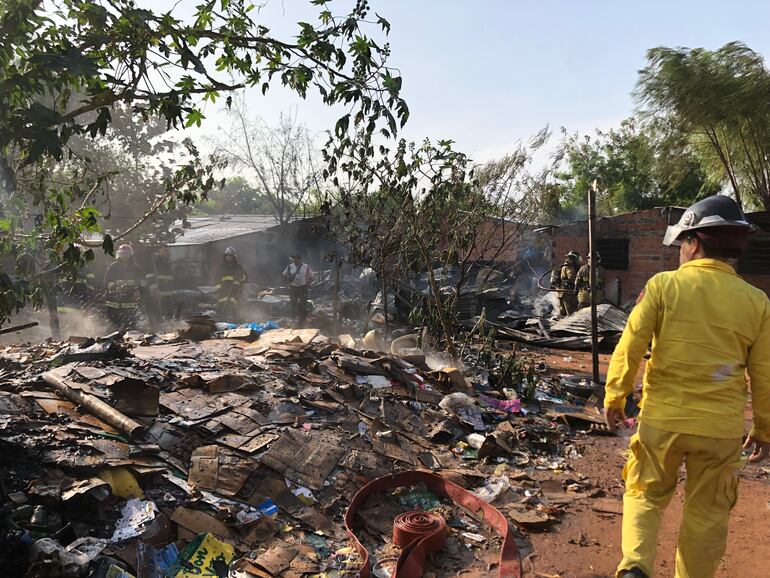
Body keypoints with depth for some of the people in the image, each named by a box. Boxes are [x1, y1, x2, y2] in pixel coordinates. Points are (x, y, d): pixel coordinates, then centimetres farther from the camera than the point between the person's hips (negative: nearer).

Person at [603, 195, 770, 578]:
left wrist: (614, 397, 1)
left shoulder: (663, 285, -9)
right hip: (721, 427, 2)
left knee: (645, 495, 17)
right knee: (706, 514, 18)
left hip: (662, 419, -1)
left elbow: (629, 347, -10)